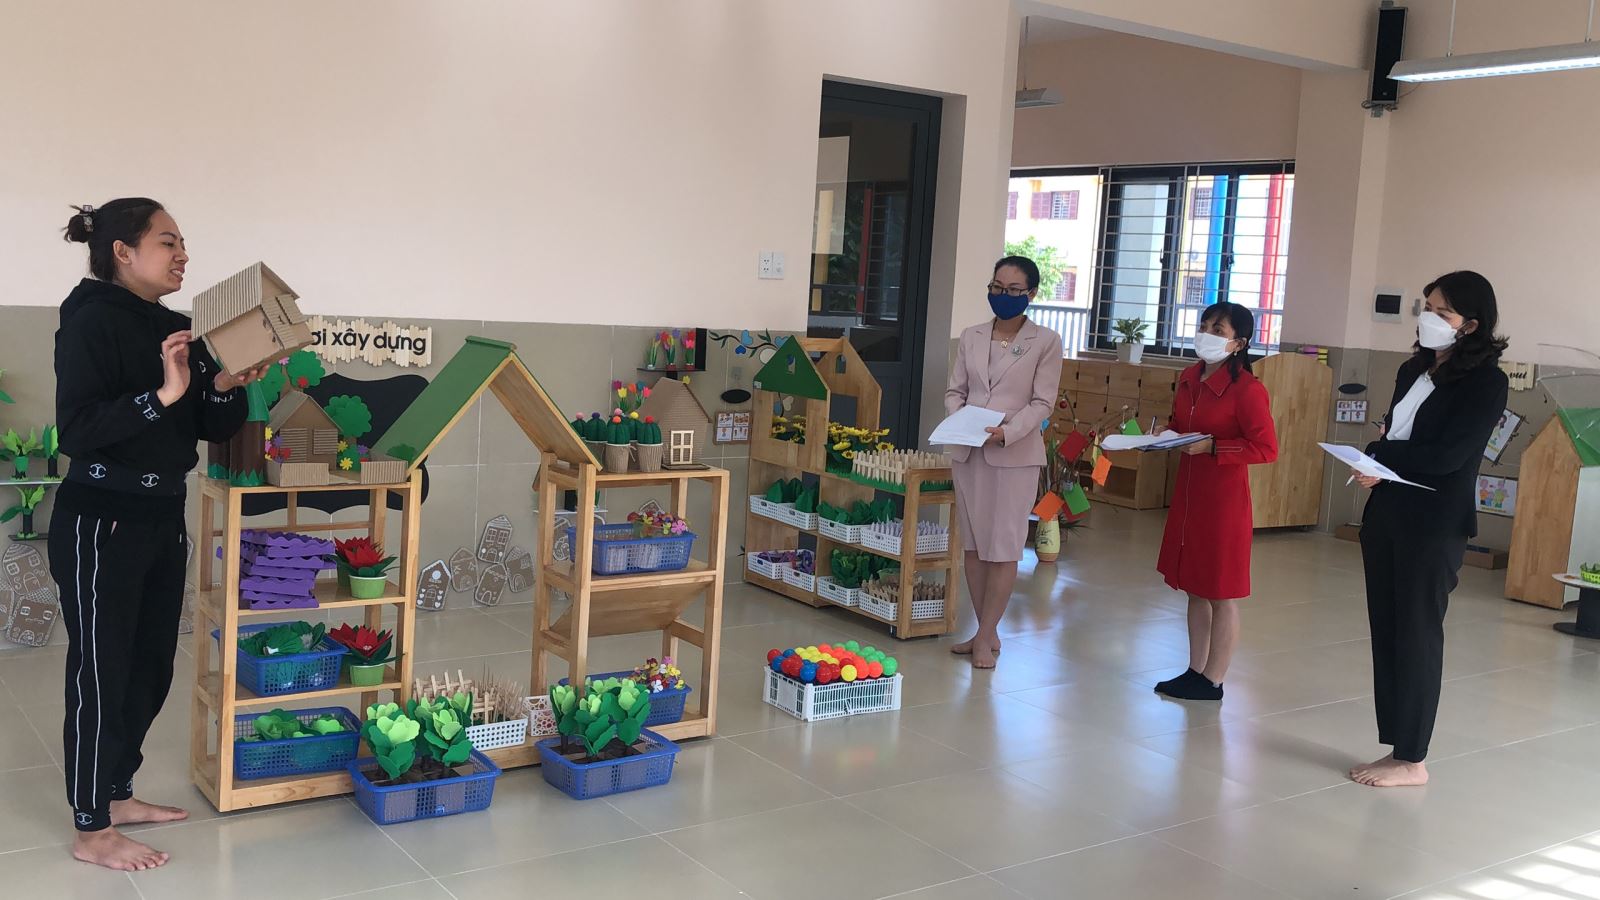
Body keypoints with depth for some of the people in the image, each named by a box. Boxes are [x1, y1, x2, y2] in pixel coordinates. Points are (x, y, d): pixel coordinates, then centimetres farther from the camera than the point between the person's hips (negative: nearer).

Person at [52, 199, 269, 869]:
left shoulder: (176, 329, 9)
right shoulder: (92, 319, -12)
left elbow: (215, 429, 9)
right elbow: (75, 429, -22)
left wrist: (226, 386, -9)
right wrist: (162, 394, -29)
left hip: (163, 520, 8)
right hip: (100, 525, -8)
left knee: (150, 669, 15)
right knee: (101, 674, 1)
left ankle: (117, 794, 31)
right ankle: (91, 830, 14)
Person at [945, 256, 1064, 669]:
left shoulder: (1046, 341, -2)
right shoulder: (971, 337, 10)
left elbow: (1042, 402, -6)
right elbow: (955, 390, 11)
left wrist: (1006, 431, -20)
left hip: (1015, 453, -4)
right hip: (967, 452, 5)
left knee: (1003, 547, -2)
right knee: (973, 544, 8)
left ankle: (985, 636, 6)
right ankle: (987, 632, 19)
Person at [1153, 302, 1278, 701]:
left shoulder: (1247, 389, -16)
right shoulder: (1189, 379, 7)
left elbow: (1266, 448, -17)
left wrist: (1212, 447, -22)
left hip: (1224, 497, -8)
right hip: (1187, 492, 8)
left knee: (1221, 593, 3)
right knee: (1195, 588, 15)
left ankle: (1212, 682, 12)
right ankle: (1195, 671, 25)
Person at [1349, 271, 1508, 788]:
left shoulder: (1486, 381, -9)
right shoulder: (1414, 370, 13)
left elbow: (1448, 455, -17)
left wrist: (1380, 459, -10)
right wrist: (1377, 455, -8)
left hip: (1435, 525, -7)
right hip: (1387, 513, 7)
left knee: (1416, 637, 0)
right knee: (1386, 632, 9)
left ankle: (1412, 759, 11)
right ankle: (1396, 747, 18)